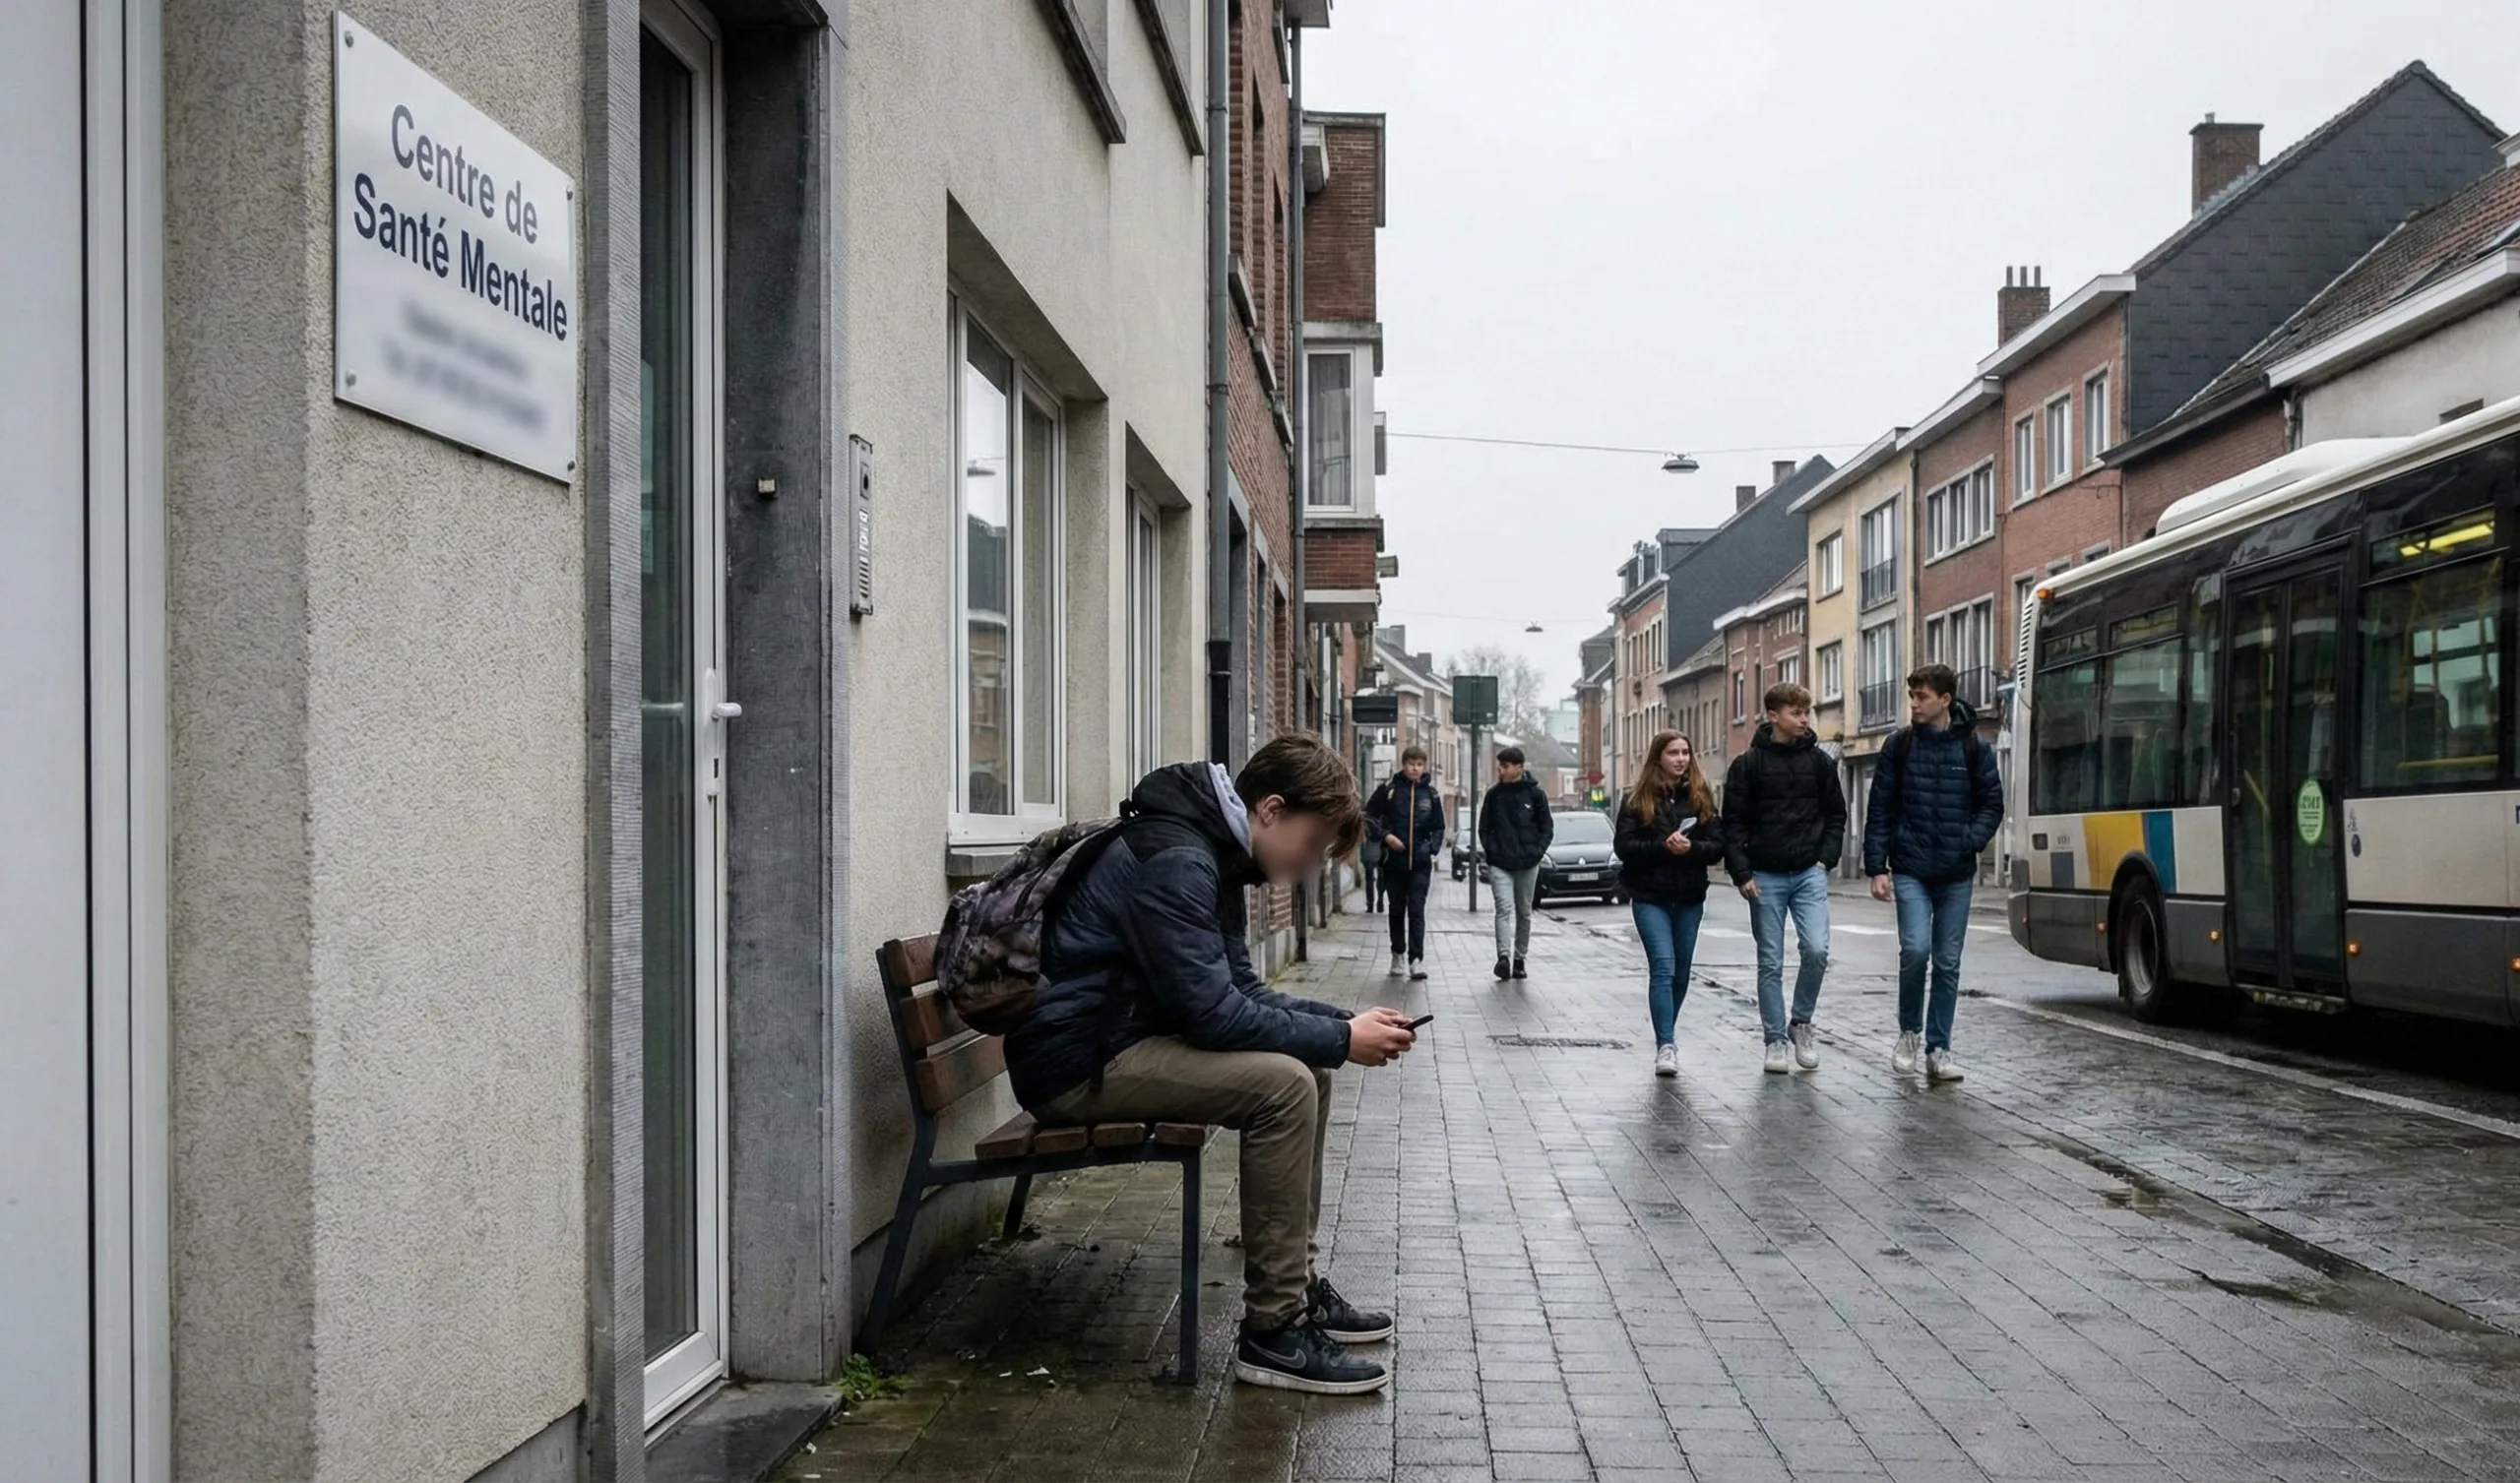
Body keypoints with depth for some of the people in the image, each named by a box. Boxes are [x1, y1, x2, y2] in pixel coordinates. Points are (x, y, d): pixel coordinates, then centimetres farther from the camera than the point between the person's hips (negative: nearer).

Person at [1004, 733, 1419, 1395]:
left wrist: (1341, 1020, 2)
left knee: (1307, 1073, 8)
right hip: (1075, 1062, -11)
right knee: (1283, 1085, -23)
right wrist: (1339, 1040, -16)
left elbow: (1241, 987, 16)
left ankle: (1299, 1287, 16)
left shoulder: (1209, 856, 11)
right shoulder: (1173, 861, -21)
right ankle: (1273, 1330, -15)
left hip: (1123, 1040, 11)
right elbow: (1212, 1011, -25)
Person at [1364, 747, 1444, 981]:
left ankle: (1416, 959, -10)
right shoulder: (1388, 790, -1)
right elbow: (1368, 816, 3)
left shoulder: (1430, 793, 5)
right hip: (1394, 860, 0)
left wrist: (1433, 849, -1)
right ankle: (1398, 954, 25)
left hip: (1421, 862, 0)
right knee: (1397, 909, 11)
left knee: (1417, 910, -8)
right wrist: (1386, 836, -10)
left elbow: (1438, 828, 14)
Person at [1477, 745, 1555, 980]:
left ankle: (1520, 959, 19)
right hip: (1499, 865, 0)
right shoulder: (1494, 794, 4)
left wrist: (1537, 852, -6)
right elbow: (1484, 827, 12)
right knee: (1504, 908, -15)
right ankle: (1503, 956, -25)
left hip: (1527, 864, 0)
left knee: (1524, 913, 9)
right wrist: (1490, 849, -1)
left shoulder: (1535, 793, -1)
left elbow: (1547, 827, 4)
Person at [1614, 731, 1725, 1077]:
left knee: (1681, 972, 11)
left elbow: (1717, 845, 2)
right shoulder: (1637, 799, 0)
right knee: (1663, 967, -13)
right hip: (1650, 897, -3)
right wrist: (1663, 846, -19)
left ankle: (1667, 1033, 32)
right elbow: (1623, 845, -6)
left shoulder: (1701, 797, 7)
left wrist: (1691, 848, -18)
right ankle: (1666, 1045, -15)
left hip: (1690, 898, 3)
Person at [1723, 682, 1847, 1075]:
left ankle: (1801, 1022, 9)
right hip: (1766, 877, -1)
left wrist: (1825, 858, 1)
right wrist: (1742, 874, -8)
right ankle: (1777, 1039, 13)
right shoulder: (1748, 764, -2)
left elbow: (1836, 814, 12)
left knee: (1816, 950, -13)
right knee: (1771, 963, 3)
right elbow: (1733, 823, -2)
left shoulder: (1820, 761, 5)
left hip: (1810, 873, 1)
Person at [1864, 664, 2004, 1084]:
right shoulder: (1899, 746, 2)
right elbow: (1879, 810, 2)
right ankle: (1909, 1031, 7)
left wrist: (1969, 841, -9)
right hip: (1910, 870, -1)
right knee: (1915, 949, -16)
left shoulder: (1975, 749, 2)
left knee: (1948, 963, 4)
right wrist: (1876, 867, -4)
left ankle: (1938, 1050, 14)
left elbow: (1992, 805, 8)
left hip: (1956, 874, 1)